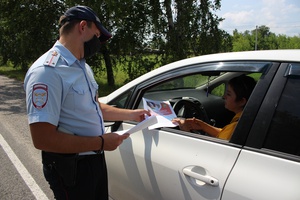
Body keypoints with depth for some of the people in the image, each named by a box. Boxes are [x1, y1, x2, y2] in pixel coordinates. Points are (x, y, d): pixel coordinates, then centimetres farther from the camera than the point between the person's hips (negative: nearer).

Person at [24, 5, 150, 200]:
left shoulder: (83, 67, 8)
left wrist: (131, 114, 17)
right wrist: (101, 142, -22)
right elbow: (43, 139, -28)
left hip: (95, 159, 9)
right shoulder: (47, 70, -23)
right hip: (71, 167, -9)